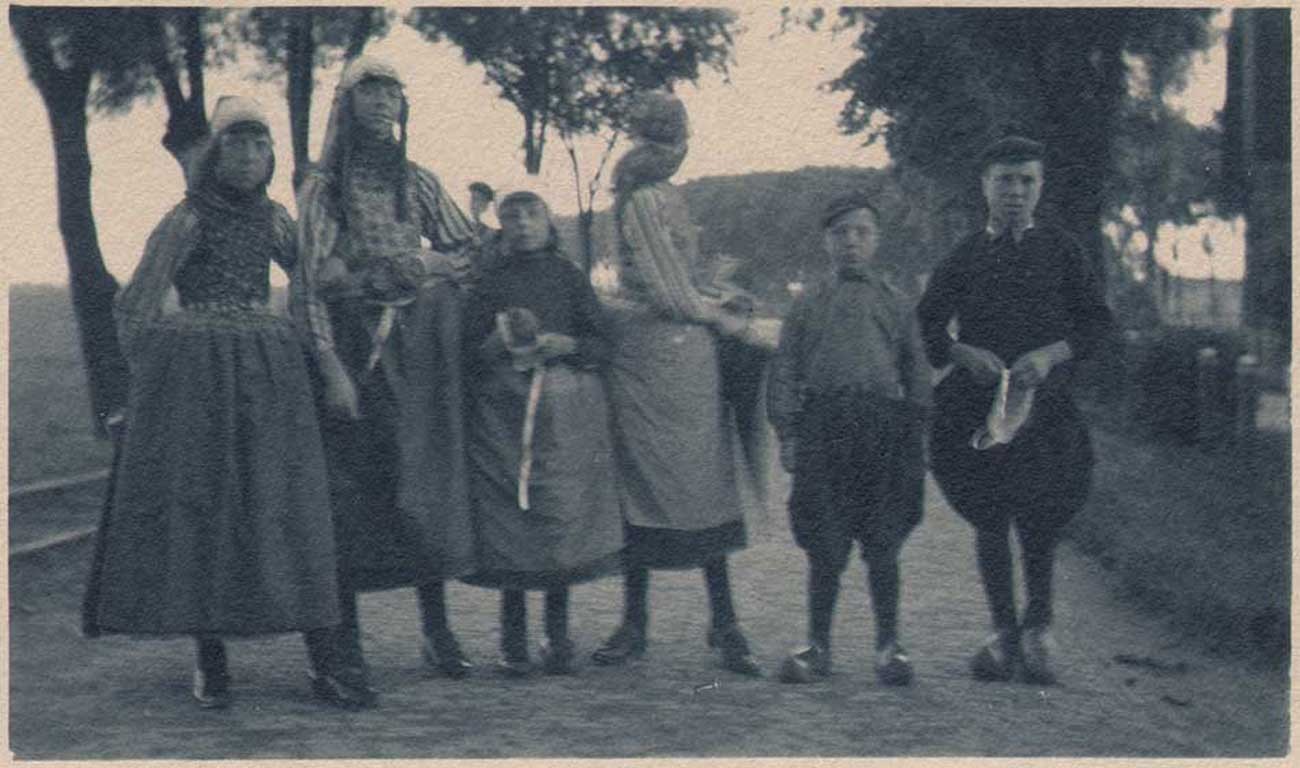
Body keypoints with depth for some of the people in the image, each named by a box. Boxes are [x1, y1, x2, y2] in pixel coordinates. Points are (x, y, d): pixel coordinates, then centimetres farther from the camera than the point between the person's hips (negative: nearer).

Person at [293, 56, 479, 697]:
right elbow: (312, 282, -6)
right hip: (352, 348, -3)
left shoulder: (419, 183, 12)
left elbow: (470, 252, 16)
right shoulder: (322, 187, 1)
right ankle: (345, 639, 5)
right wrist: (331, 368, -15)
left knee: (425, 480, 2)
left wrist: (423, 267, -5)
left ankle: (437, 632, 8)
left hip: (421, 351, 3)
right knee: (350, 484, -2)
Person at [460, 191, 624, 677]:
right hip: (502, 413, 0)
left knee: (562, 521, -3)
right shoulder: (490, 282, 9)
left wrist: (566, 344, -11)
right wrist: (496, 343, -15)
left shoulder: (568, 276, 11)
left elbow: (604, 344, 6)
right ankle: (514, 641, 5)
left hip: (566, 413, 0)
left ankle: (558, 636, 8)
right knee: (508, 521, -4)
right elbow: (467, 354, 4)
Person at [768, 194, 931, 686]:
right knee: (825, 546, 0)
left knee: (881, 544, 1)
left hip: (883, 428, 0)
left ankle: (888, 644, 11)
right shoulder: (808, 307, 12)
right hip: (823, 426, 0)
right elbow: (785, 373, 10)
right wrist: (787, 434, 1)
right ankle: (818, 644, 12)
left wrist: (914, 434, 4)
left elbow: (917, 372, 12)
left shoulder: (896, 304, 13)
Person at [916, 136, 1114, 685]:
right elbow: (926, 324, 11)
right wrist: (964, 354, -8)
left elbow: (1099, 321, 7)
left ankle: (1037, 630, 8)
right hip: (976, 405, 2)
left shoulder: (1062, 251, 10)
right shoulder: (964, 257, 12)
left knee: (1039, 519, -10)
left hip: (1045, 405, -1)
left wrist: (1051, 355, -10)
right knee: (989, 520, 3)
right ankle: (1005, 634, 12)